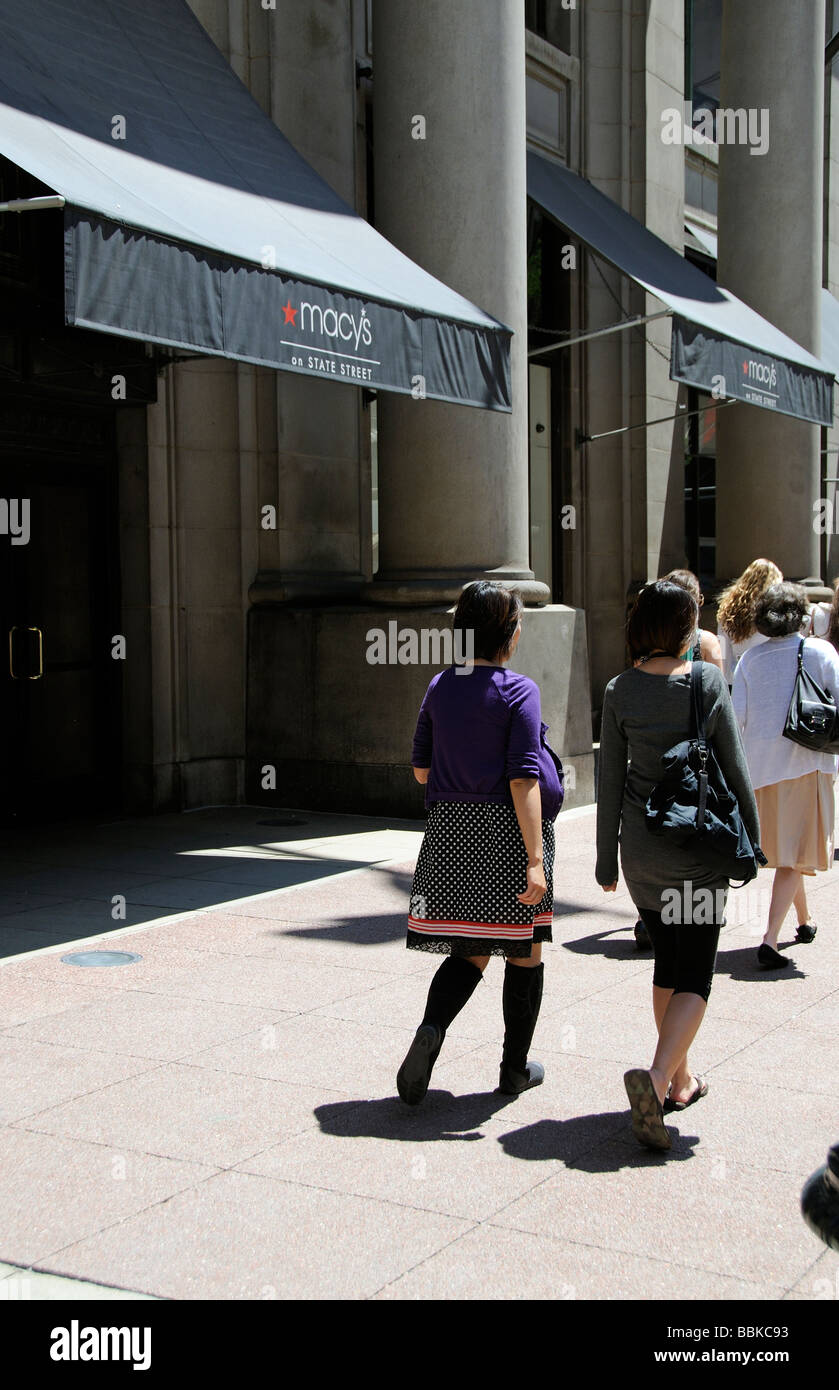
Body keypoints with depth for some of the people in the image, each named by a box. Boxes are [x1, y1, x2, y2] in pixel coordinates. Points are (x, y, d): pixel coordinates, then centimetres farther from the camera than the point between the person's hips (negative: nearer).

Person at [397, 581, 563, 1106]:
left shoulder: (440, 688, 4)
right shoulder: (518, 691, -12)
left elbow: (421, 770, 8)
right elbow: (523, 778, -17)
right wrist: (535, 859, -18)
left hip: (452, 828, 5)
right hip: (510, 828, -5)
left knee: (469, 951, 12)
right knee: (525, 950, 12)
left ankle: (431, 1029, -13)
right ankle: (516, 1067, 20)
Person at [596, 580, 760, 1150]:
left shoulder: (620, 691, -3)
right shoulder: (707, 680, -11)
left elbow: (610, 778, 0)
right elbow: (734, 763, -5)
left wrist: (606, 857, 8)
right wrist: (753, 830, 9)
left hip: (640, 847, 4)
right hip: (697, 847, -3)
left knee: (668, 964, 20)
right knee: (694, 975, 2)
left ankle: (680, 1080, 29)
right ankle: (657, 1076, -18)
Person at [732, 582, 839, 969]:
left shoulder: (750, 658, 2)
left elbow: (737, 716, -2)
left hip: (762, 762, 3)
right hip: (807, 761, -3)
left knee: (782, 847, 21)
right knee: (795, 855, -3)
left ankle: (804, 920, 38)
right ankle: (770, 940, -16)